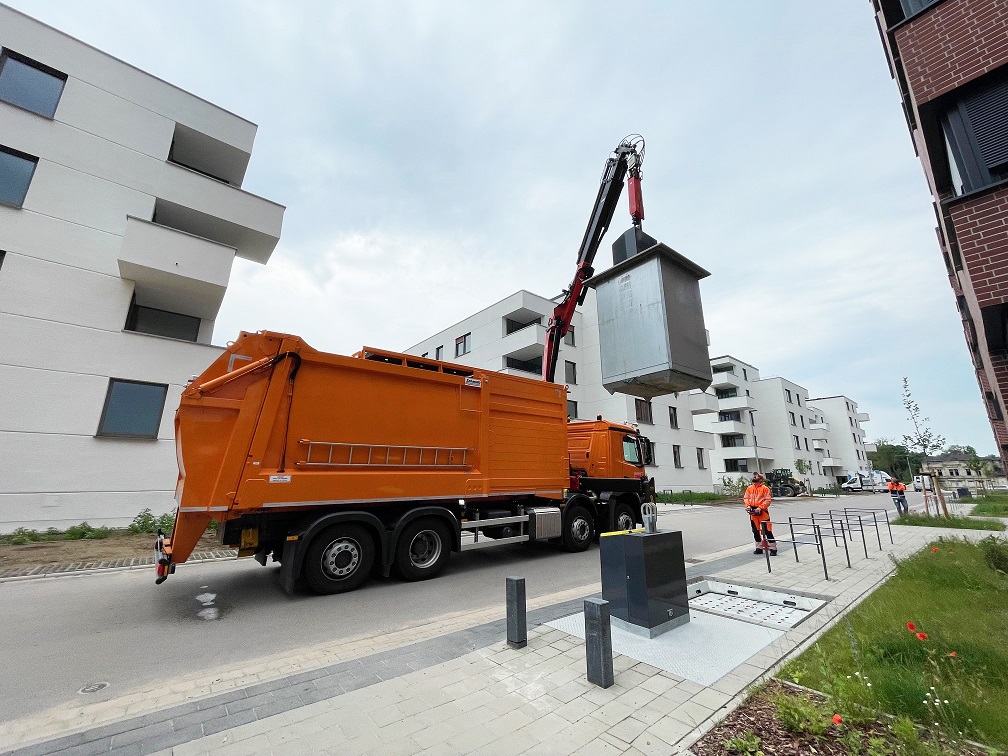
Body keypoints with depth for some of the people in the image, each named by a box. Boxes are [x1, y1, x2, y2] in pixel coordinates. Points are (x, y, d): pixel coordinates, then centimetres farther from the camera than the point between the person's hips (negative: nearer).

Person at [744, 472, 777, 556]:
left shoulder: (765, 488, -6)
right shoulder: (749, 488, 9)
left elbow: (767, 500, -11)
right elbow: (746, 498, 8)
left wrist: (760, 508, -20)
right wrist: (748, 505, -9)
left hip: (762, 511, -5)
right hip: (753, 512, 5)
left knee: (768, 530, -4)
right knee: (756, 531, 12)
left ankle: (773, 549, 7)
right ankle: (759, 548, 24)